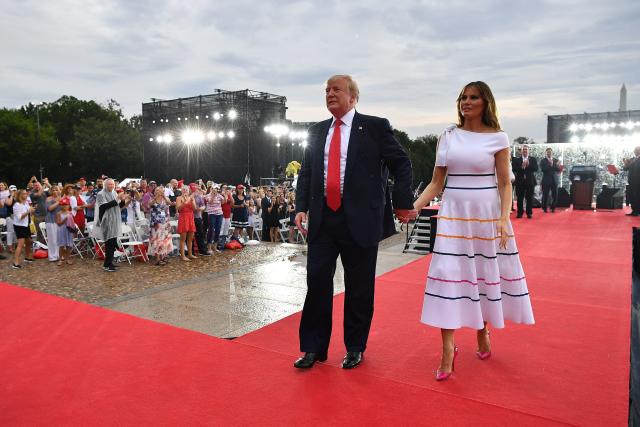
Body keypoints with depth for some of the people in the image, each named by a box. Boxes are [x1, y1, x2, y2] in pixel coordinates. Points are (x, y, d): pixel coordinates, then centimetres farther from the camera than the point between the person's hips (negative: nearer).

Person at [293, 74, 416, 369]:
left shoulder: (374, 126, 0)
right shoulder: (317, 131, 13)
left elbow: (401, 164, 2)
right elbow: (306, 172, 15)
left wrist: (402, 204, -1)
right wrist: (301, 207, 4)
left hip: (360, 219, -3)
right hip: (322, 219, 4)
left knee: (359, 288, 7)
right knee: (317, 281, 4)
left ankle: (355, 347, 25)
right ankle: (314, 347, 20)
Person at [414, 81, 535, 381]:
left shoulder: (497, 138, 1)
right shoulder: (447, 137, 6)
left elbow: (504, 184, 1)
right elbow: (436, 182, 6)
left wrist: (504, 219, -12)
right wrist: (414, 206, -7)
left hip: (486, 212, -1)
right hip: (453, 212, 1)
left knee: (485, 273, 9)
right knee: (449, 274, -5)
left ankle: (482, 333, 32)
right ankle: (448, 348, 2)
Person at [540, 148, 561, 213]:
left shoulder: (556, 160, 11)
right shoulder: (543, 161, 2)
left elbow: (558, 170, 1)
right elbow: (543, 169, -13)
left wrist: (552, 165, -13)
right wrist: (550, 165, -21)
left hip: (554, 180, 3)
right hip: (546, 180, -3)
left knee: (555, 195, 2)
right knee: (545, 195, -3)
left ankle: (553, 208, 16)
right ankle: (544, 208, 10)